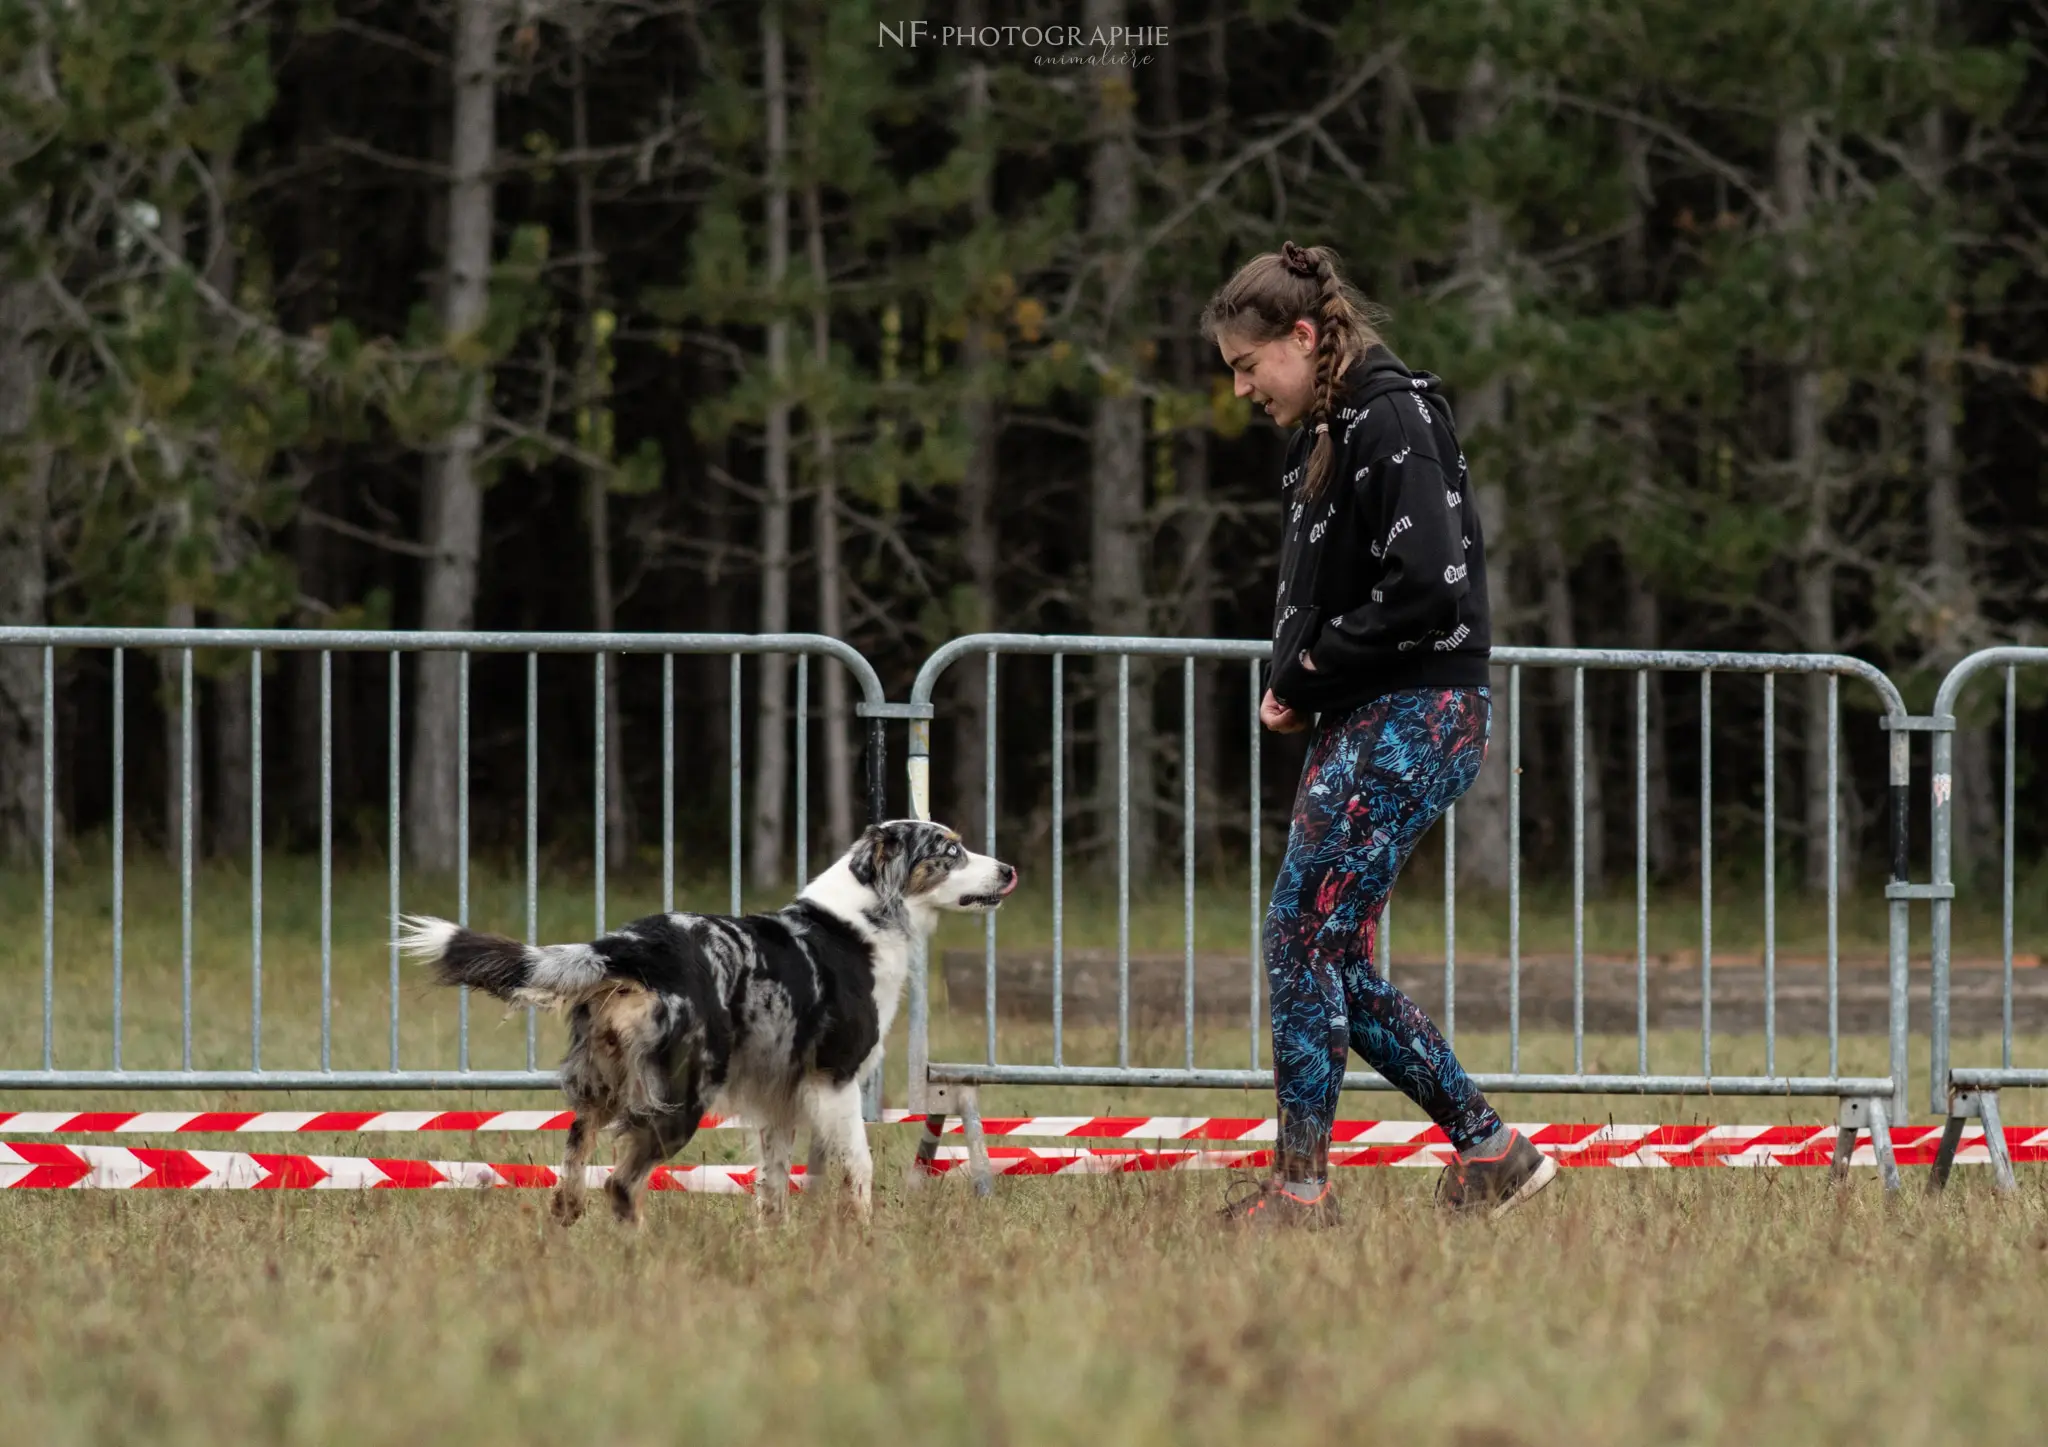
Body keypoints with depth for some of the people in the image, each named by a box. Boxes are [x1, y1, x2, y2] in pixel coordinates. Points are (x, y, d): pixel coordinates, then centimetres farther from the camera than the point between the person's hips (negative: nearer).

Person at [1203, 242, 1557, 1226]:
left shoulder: (1391, 421, -13)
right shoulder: (1325, 434, 17)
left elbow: (1429, 586, -23)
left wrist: (1309, 670, -13)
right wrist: (1292, 678, 5)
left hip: (1417, 720, -10)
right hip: (1360, 723, 10)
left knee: (1302, 934, -11)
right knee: (1335, 960, 8)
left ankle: (1301, 1183, -7)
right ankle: (1490, 1152, 14)